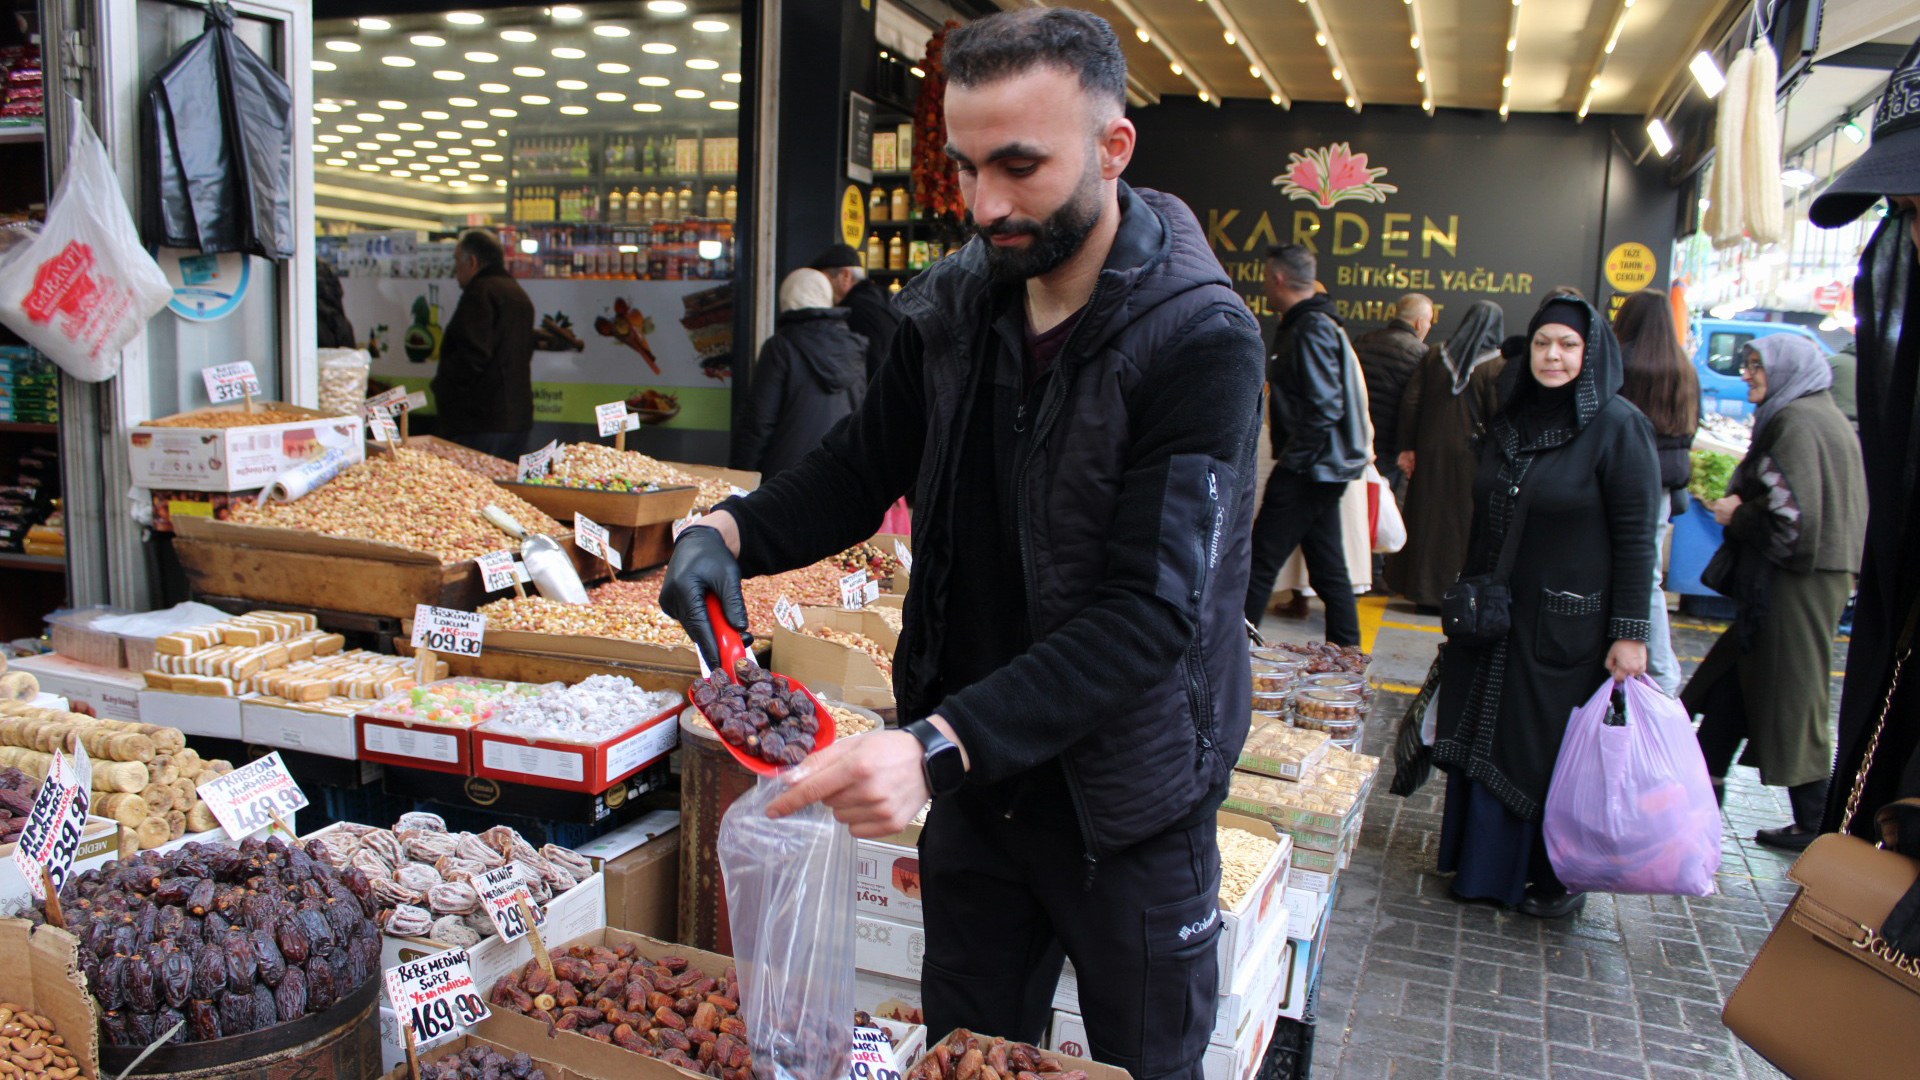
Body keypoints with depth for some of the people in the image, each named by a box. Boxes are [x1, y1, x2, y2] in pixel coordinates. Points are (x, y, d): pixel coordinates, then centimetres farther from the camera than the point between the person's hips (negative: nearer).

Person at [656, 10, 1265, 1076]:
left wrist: (942, 744, -38)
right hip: (971, 781, 5)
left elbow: (1148, 614, -27)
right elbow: (858, 469, 7)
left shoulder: (1199, 341, -21)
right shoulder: (954, 305, -3)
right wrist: (732, 531, -15)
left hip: (1126, 807, -4)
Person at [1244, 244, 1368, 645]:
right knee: (1328, 567, 13)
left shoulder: (1312, 330, -15)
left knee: (1260, 562, -8)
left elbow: (1324, 408, -22)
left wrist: (1290, 459, -19)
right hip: (1321, 467, 10)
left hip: (1308, 470, -10)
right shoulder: (1308, 324, 17)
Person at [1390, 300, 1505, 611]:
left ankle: (1422, 590, 18)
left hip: (1430, 455, 4)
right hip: (1470, 457, -3)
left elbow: (1411, 402, 0)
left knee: (1426, 519, 12)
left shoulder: (1434, 357, 2)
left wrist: (1408, 447, 5)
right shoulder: (1496, 367, -9)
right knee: (1463, 524, 6)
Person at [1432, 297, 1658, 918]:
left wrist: (1630, 632, -16)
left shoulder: (1617, 426, -10)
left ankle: (1561, 880, 20)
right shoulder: (1510, 421, 8)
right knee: (1485, 740, 12)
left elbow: (1635, 538, -13)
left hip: (1568, 626, -6)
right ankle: (1486, 864, 27)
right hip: (1496, 616, 6)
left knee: (1557, 750, 3)